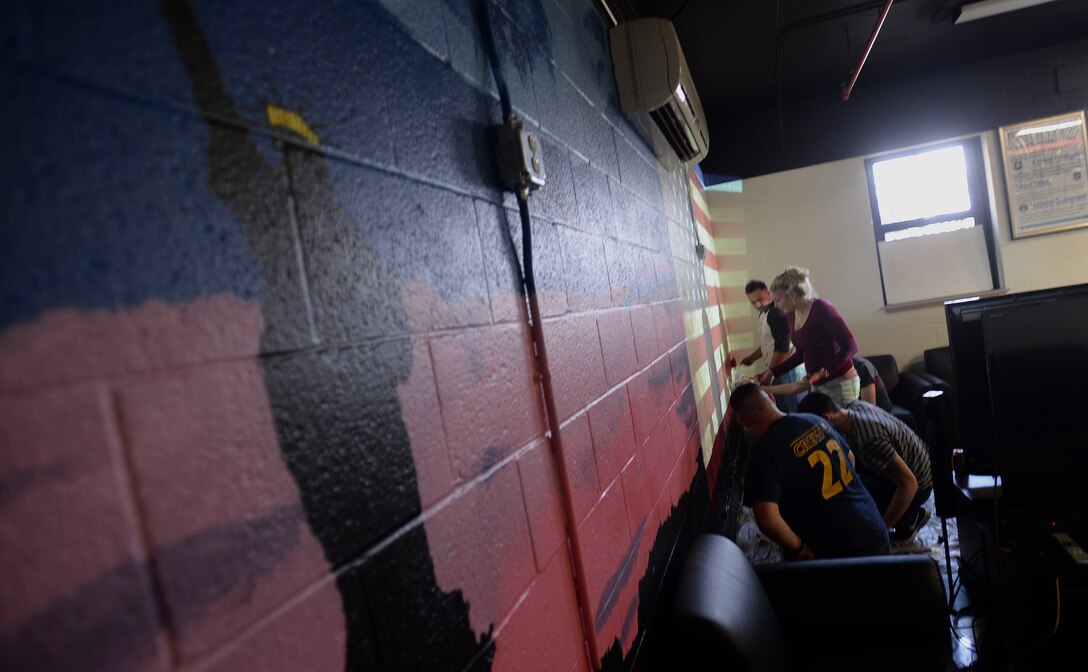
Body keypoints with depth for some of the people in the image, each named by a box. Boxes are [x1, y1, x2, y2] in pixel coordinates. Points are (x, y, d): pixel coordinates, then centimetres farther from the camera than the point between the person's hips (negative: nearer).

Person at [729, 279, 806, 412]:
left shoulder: (777, 314, -17)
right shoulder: (764, 314, 13)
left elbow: (782, 348, -20)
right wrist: (751, 358, 17)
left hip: (787, 370, -9)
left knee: (793, 411, -3)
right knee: (783, 410, 13)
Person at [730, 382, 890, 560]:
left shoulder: (764, 450, -21)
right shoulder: (816, 420, 1)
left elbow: (768, 520, -31)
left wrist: (798, 546, -14)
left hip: (837, 553, -6)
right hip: (875, 532, 6)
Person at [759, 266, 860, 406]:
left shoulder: (822, 308, -14)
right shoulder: (791, 316, 7)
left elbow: (851, 346, -15)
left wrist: (825, 372, -23)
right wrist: (772, 372, 14)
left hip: (840, 383, -6)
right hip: (817, 385, 6)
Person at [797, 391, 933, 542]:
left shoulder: (869, 440, -36)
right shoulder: (855, 405, -10)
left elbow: (909, 484, -32)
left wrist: (883, 526, -24)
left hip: (917, 486, -9)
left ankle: (909, 517, 0)